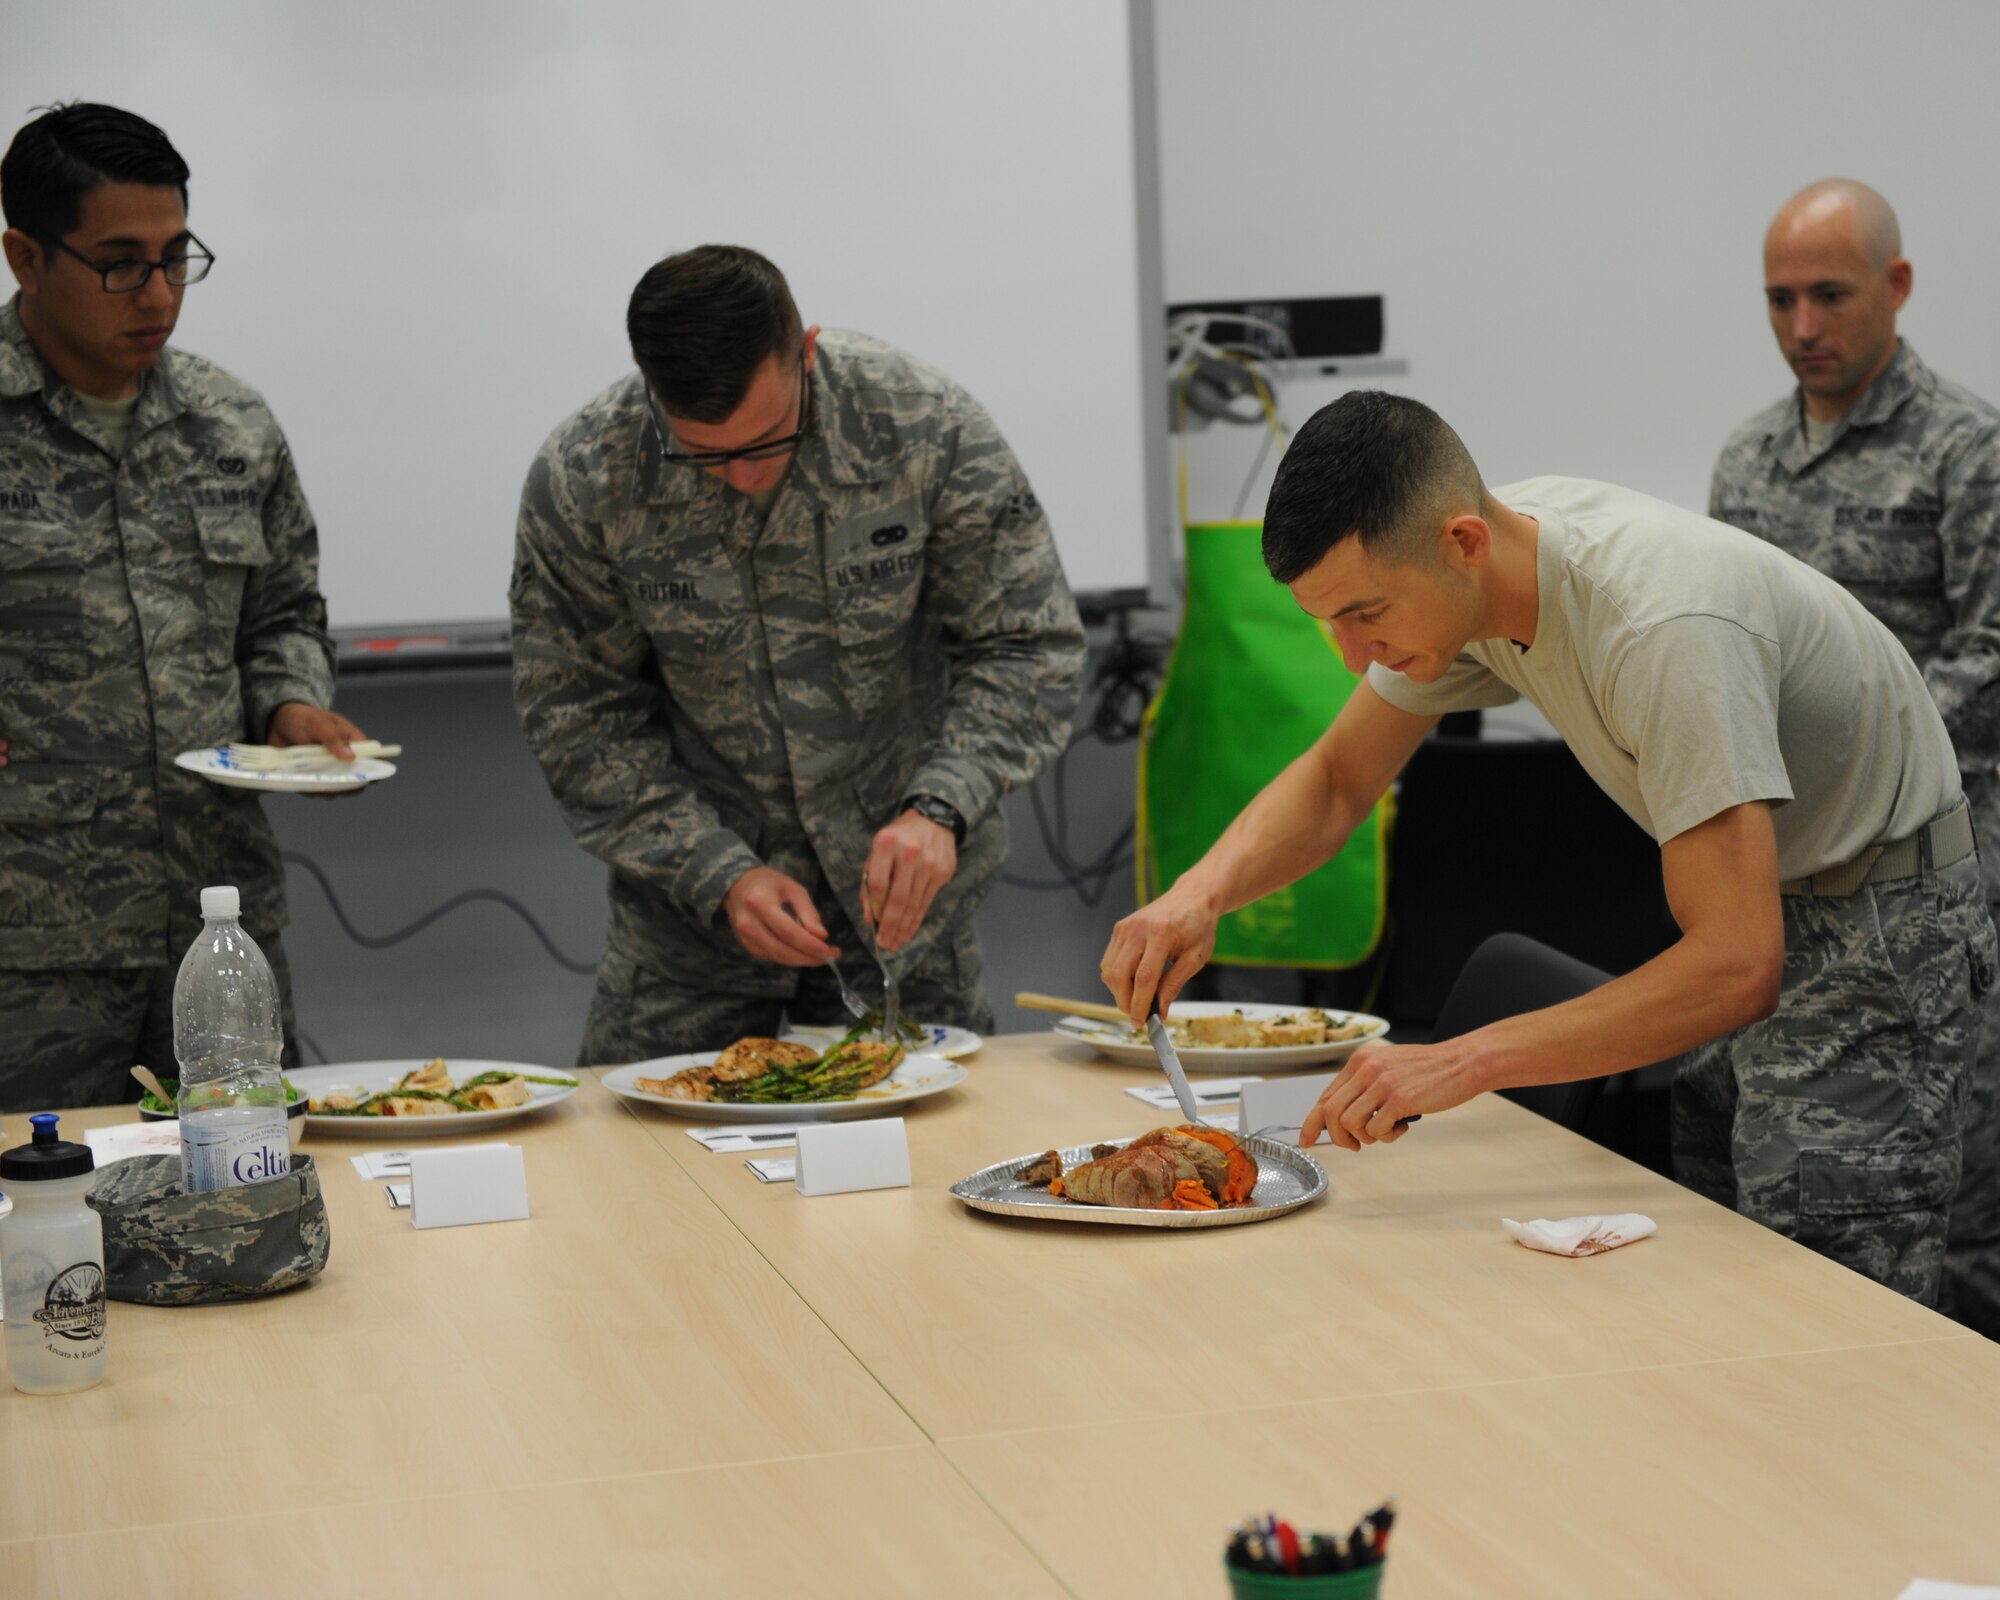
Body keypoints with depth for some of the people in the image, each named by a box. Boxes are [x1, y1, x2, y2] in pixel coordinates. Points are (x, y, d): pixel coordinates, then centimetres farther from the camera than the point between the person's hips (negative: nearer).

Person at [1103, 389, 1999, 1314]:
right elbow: (1335, 781, 3)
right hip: (1765, 918, 8)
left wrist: (1459, 1064, -42)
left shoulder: (1662, 624, -35)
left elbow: (1735, 966, -39)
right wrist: (1200, 893, -18)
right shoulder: (1471, 569, -10)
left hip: (1878, 923, -8)